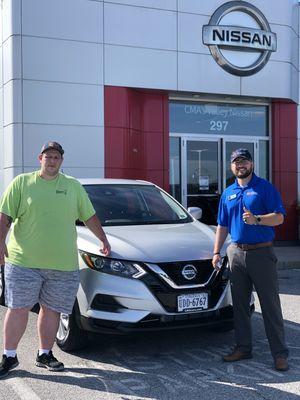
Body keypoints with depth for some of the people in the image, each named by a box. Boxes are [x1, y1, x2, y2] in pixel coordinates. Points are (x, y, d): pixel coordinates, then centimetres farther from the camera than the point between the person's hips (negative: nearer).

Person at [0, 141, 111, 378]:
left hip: (63, 263, 2)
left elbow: (90, 216, 19)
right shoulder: (21, 183, 5)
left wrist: (103, 240, 20)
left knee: (52, 310, 8)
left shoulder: (73, 186, 13)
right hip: (24, 261, -2)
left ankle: (45, 354, 23)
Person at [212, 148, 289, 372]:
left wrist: (256, 219, -25)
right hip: (236, 253, 6)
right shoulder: (228, 193, 15)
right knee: (240, 303, 11)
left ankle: (280, 353, 1)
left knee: (271, 304, -4)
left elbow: (279, 217, -9)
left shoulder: (265, 188, -1)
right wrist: (217, 252, 11)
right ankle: (243, 347, 22)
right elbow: (222, 226, 19)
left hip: (261, 252, -5)